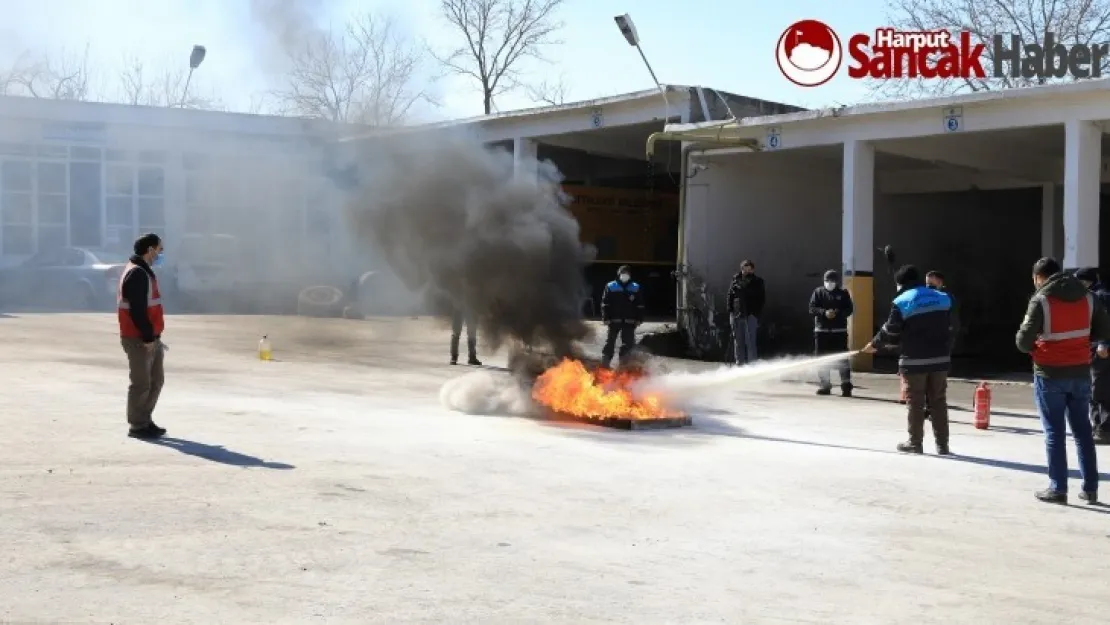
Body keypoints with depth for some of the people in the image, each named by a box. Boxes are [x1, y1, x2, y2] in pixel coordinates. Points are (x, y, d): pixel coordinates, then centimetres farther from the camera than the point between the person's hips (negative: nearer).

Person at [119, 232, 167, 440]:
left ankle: (146, 421, 25)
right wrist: (147, 337, -20)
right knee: (142, 383, -2)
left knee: (156, 380, 16)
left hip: (150, 338, 10)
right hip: (139, 340, -10)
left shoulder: (143, 272, 16)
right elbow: (137, 310, -22)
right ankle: (137, 426, 6)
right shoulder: (137, 274, -17)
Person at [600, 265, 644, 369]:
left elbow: (640, 305, 7)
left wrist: (639, 319, 1)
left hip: (629, 321, 2)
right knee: (610, 341, 1)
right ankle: (605, 362, 5)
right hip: (614, 320, -2)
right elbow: (605, 304, -1)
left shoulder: (635, 288, 5)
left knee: (628, 342, 5)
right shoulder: (610, 287, -1)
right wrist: (606, 318, -8)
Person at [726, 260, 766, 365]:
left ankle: (751, 363, -7)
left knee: (750, 340, -9)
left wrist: (757, 312, -7)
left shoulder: (757, 282, 5)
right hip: (737, 314, 3)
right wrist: (730, 311, 1)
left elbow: (762, 298, 4)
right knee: (738, 340, 6)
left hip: (751, 314, -3)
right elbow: (730, 296, 11)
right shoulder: (736, 280, 10)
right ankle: (739, 363, 12)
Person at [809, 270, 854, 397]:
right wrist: (824, 312, -17)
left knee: (842, 359, -6)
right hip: (822, 330, 2)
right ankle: (825, 385, 13)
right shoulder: (818, 292, 7)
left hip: (839, 330, -2)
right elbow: (812, 308, 0)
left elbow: (849, 310, 2)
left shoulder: (843, 293, 6)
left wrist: (838, 313, -17)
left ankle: (846, 386, -5)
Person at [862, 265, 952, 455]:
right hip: (940, 358, 4)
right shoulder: (942, 298, 8)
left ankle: (915, 443, 12)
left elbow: (890, 331, -4)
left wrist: (875, 344, 11)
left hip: (914, 360, -4)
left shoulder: (902, 302, -8)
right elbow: (948, 329, 14)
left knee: (915, 402, 6)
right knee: (938, 401, 10)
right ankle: (942, 444, 11)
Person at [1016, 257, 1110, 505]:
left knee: (1055, 432, 2)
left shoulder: (1041, 301, -13)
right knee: (1082, 430, 12)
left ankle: (1058, 488, 3)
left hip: (1050, 374, -5)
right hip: (1081, 372, 5)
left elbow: (1023, 341, -13)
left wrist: (1035, 348, 8)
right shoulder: (1087, 297, 4)